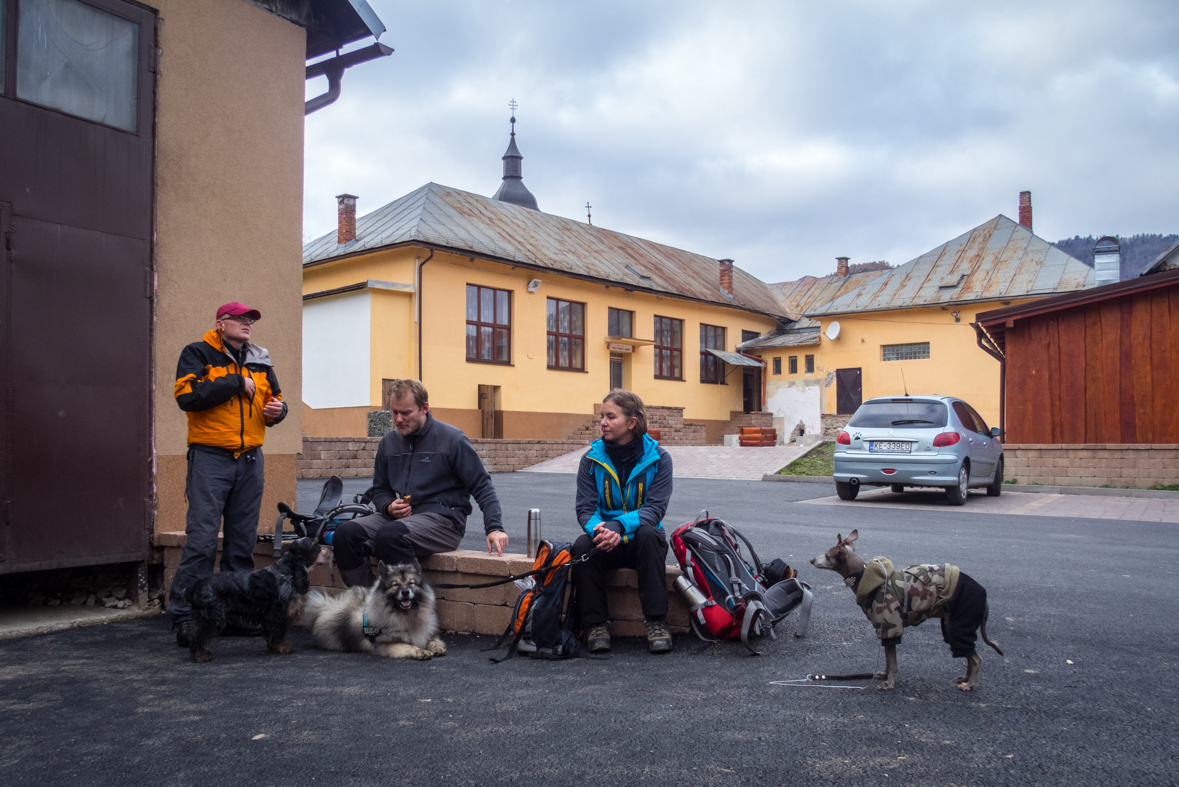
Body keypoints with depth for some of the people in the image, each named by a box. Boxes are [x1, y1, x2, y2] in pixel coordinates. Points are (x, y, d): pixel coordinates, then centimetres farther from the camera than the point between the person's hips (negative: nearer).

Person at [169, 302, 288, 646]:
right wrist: (237, 383, -12)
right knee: (202, 538, -8)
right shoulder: (197, 354, 0)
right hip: (210, 459, -5)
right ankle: (183, 615, 1)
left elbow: (274, 397, 25)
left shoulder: (260, 360, 16)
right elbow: (187, 395, -15)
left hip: (250, 459, 5)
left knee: (243, 540, 9)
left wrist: (277, 409, 1)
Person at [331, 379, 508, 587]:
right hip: (398, 516, 6)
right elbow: (379, 489, 23)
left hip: (443, 517, -6)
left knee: (390, 535, -34)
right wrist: (389, 506, -1)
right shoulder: (389, 442, 13)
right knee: (345, 534, -18)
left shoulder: (452, 439, -4)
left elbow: (482, 486, -4)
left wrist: (494, 527, -16)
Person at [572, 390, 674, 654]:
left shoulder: (658, 459, -5)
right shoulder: (592, 459, 0)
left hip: (640, 541, -1)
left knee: (648, 534, -35)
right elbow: (585, 508, -5)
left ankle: (657, 622, -28)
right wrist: (597, 528, -30)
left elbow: (655, 508, -14)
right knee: (581, 547, -30)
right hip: (605, 542, 1)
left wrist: (619, 526, -33)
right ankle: (595, 624, -18)